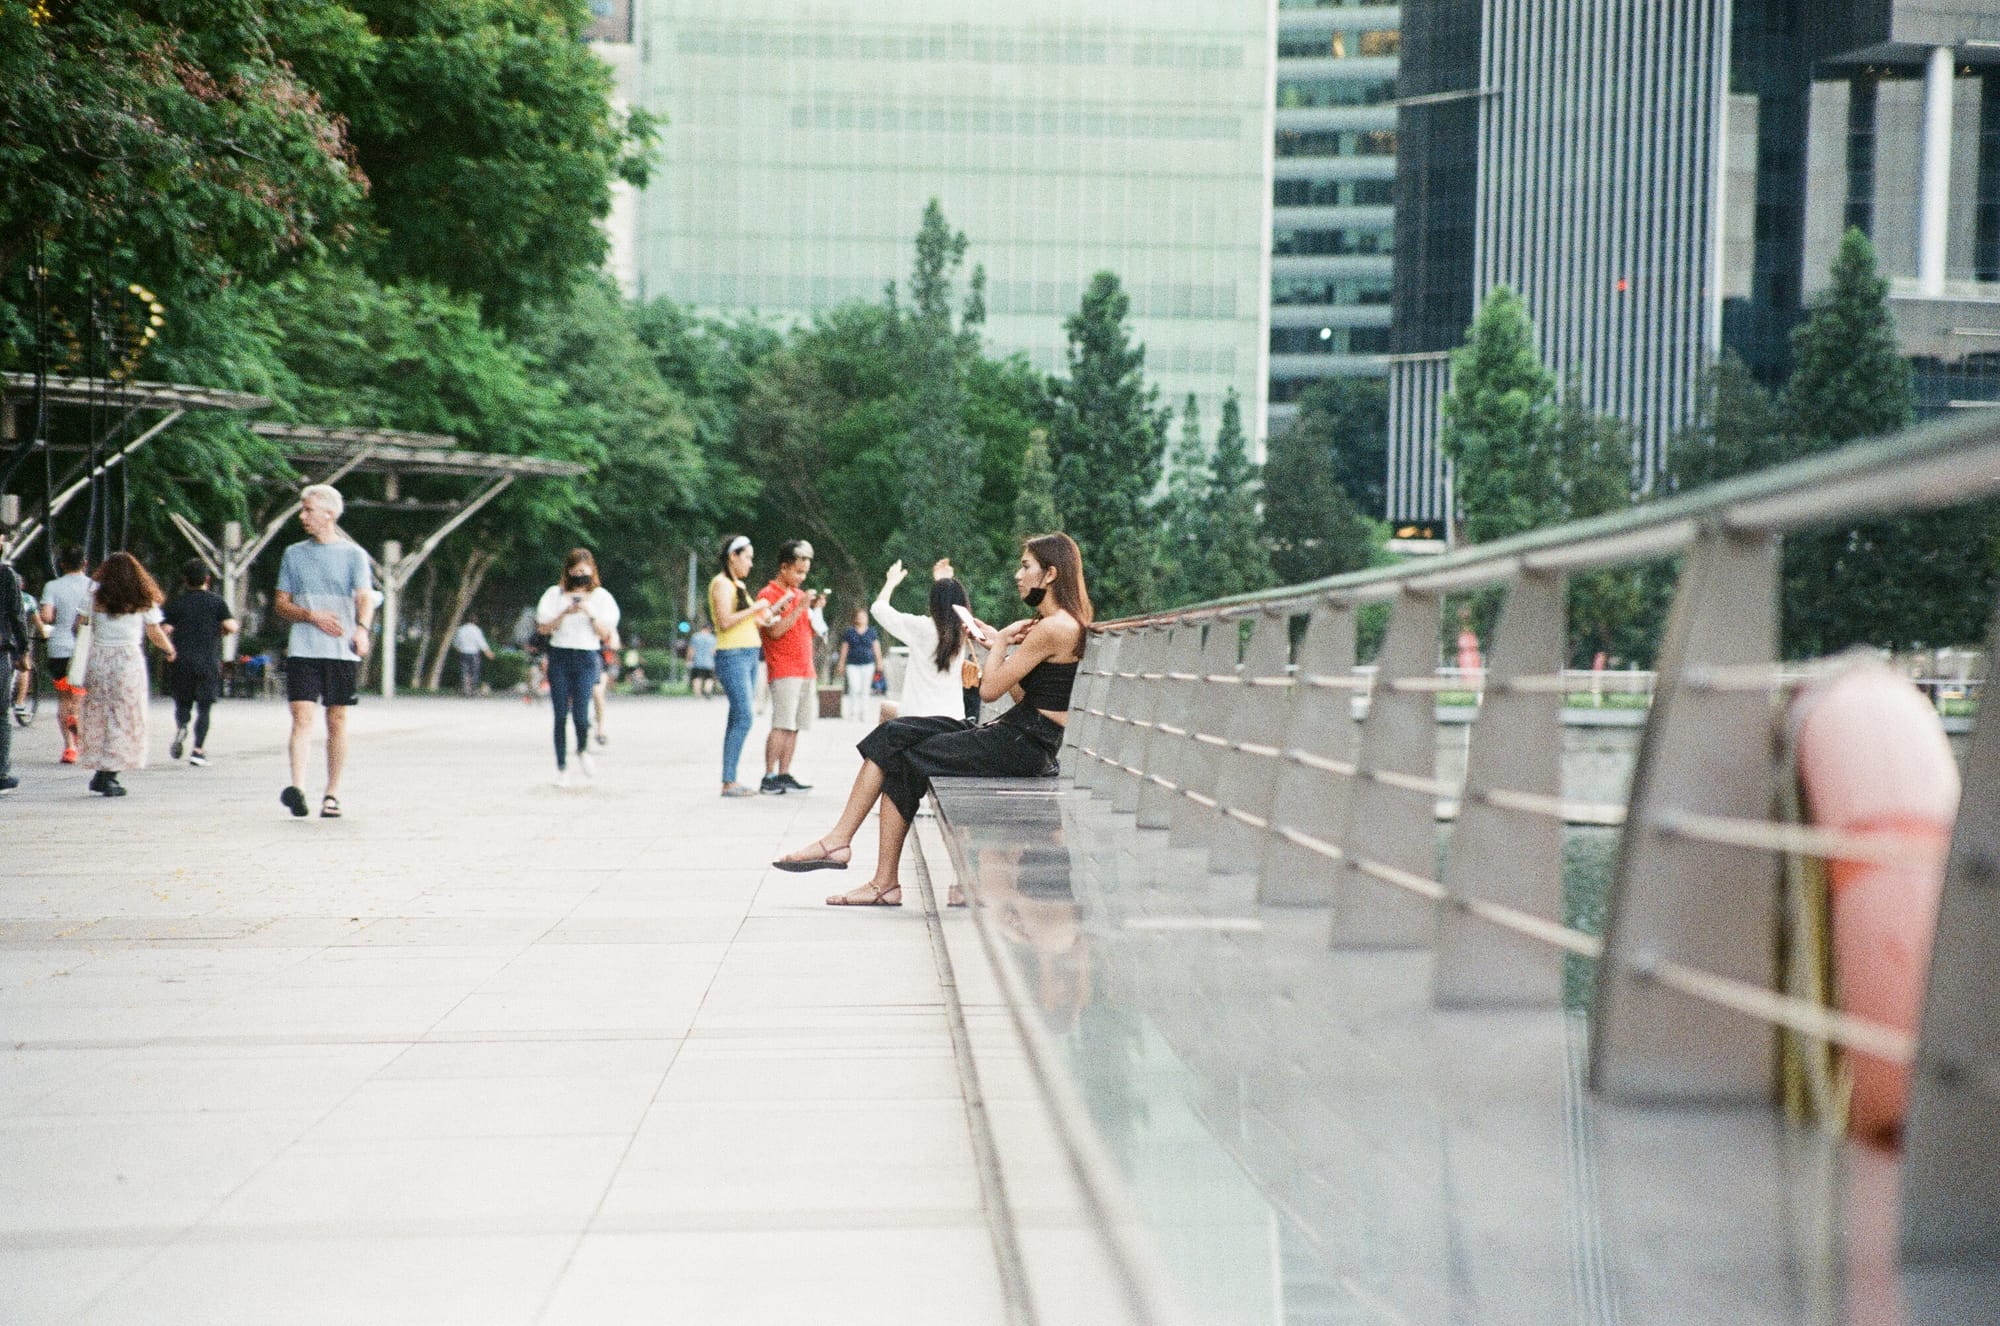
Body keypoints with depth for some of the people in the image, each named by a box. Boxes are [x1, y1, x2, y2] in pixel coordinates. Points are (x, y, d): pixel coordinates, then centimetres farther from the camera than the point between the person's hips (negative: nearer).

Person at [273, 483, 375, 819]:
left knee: (337, 720, 3)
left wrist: (361, 628, -28)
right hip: (303, 649, 1)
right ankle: (298, 786, -22)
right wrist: (312, 616, -6)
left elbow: (365, 598, -7)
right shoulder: (294, 554, 13)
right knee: (302, 715, -12)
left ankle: (332, 794, 10)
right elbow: (280, 604, 13)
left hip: (342, 652, -1)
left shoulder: (353, 554, 5)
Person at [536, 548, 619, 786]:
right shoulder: (556, 594, 8)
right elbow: (544, 628, 3)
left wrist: (590, 614, -11)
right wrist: (565, 613, -11)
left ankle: (583, 751, 16)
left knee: (580, 712, -13)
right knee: (561, 715, -2)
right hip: (559, 656, 1)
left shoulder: (600, 597, 7)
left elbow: (605, 634, 3)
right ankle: (562, 767, 6)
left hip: (587, 657, -1)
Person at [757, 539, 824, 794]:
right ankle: (769, 778, -13)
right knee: (782, 725, -13)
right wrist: (801, 607, -15)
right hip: (784, 671, -7)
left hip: (806, 670, 7)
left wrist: (815, 608, 6)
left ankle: (784, 776, 6)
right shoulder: (768, 595, -4)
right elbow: (775, 631, -15)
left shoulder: (799, 594, 19)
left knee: (794, 727, 4)